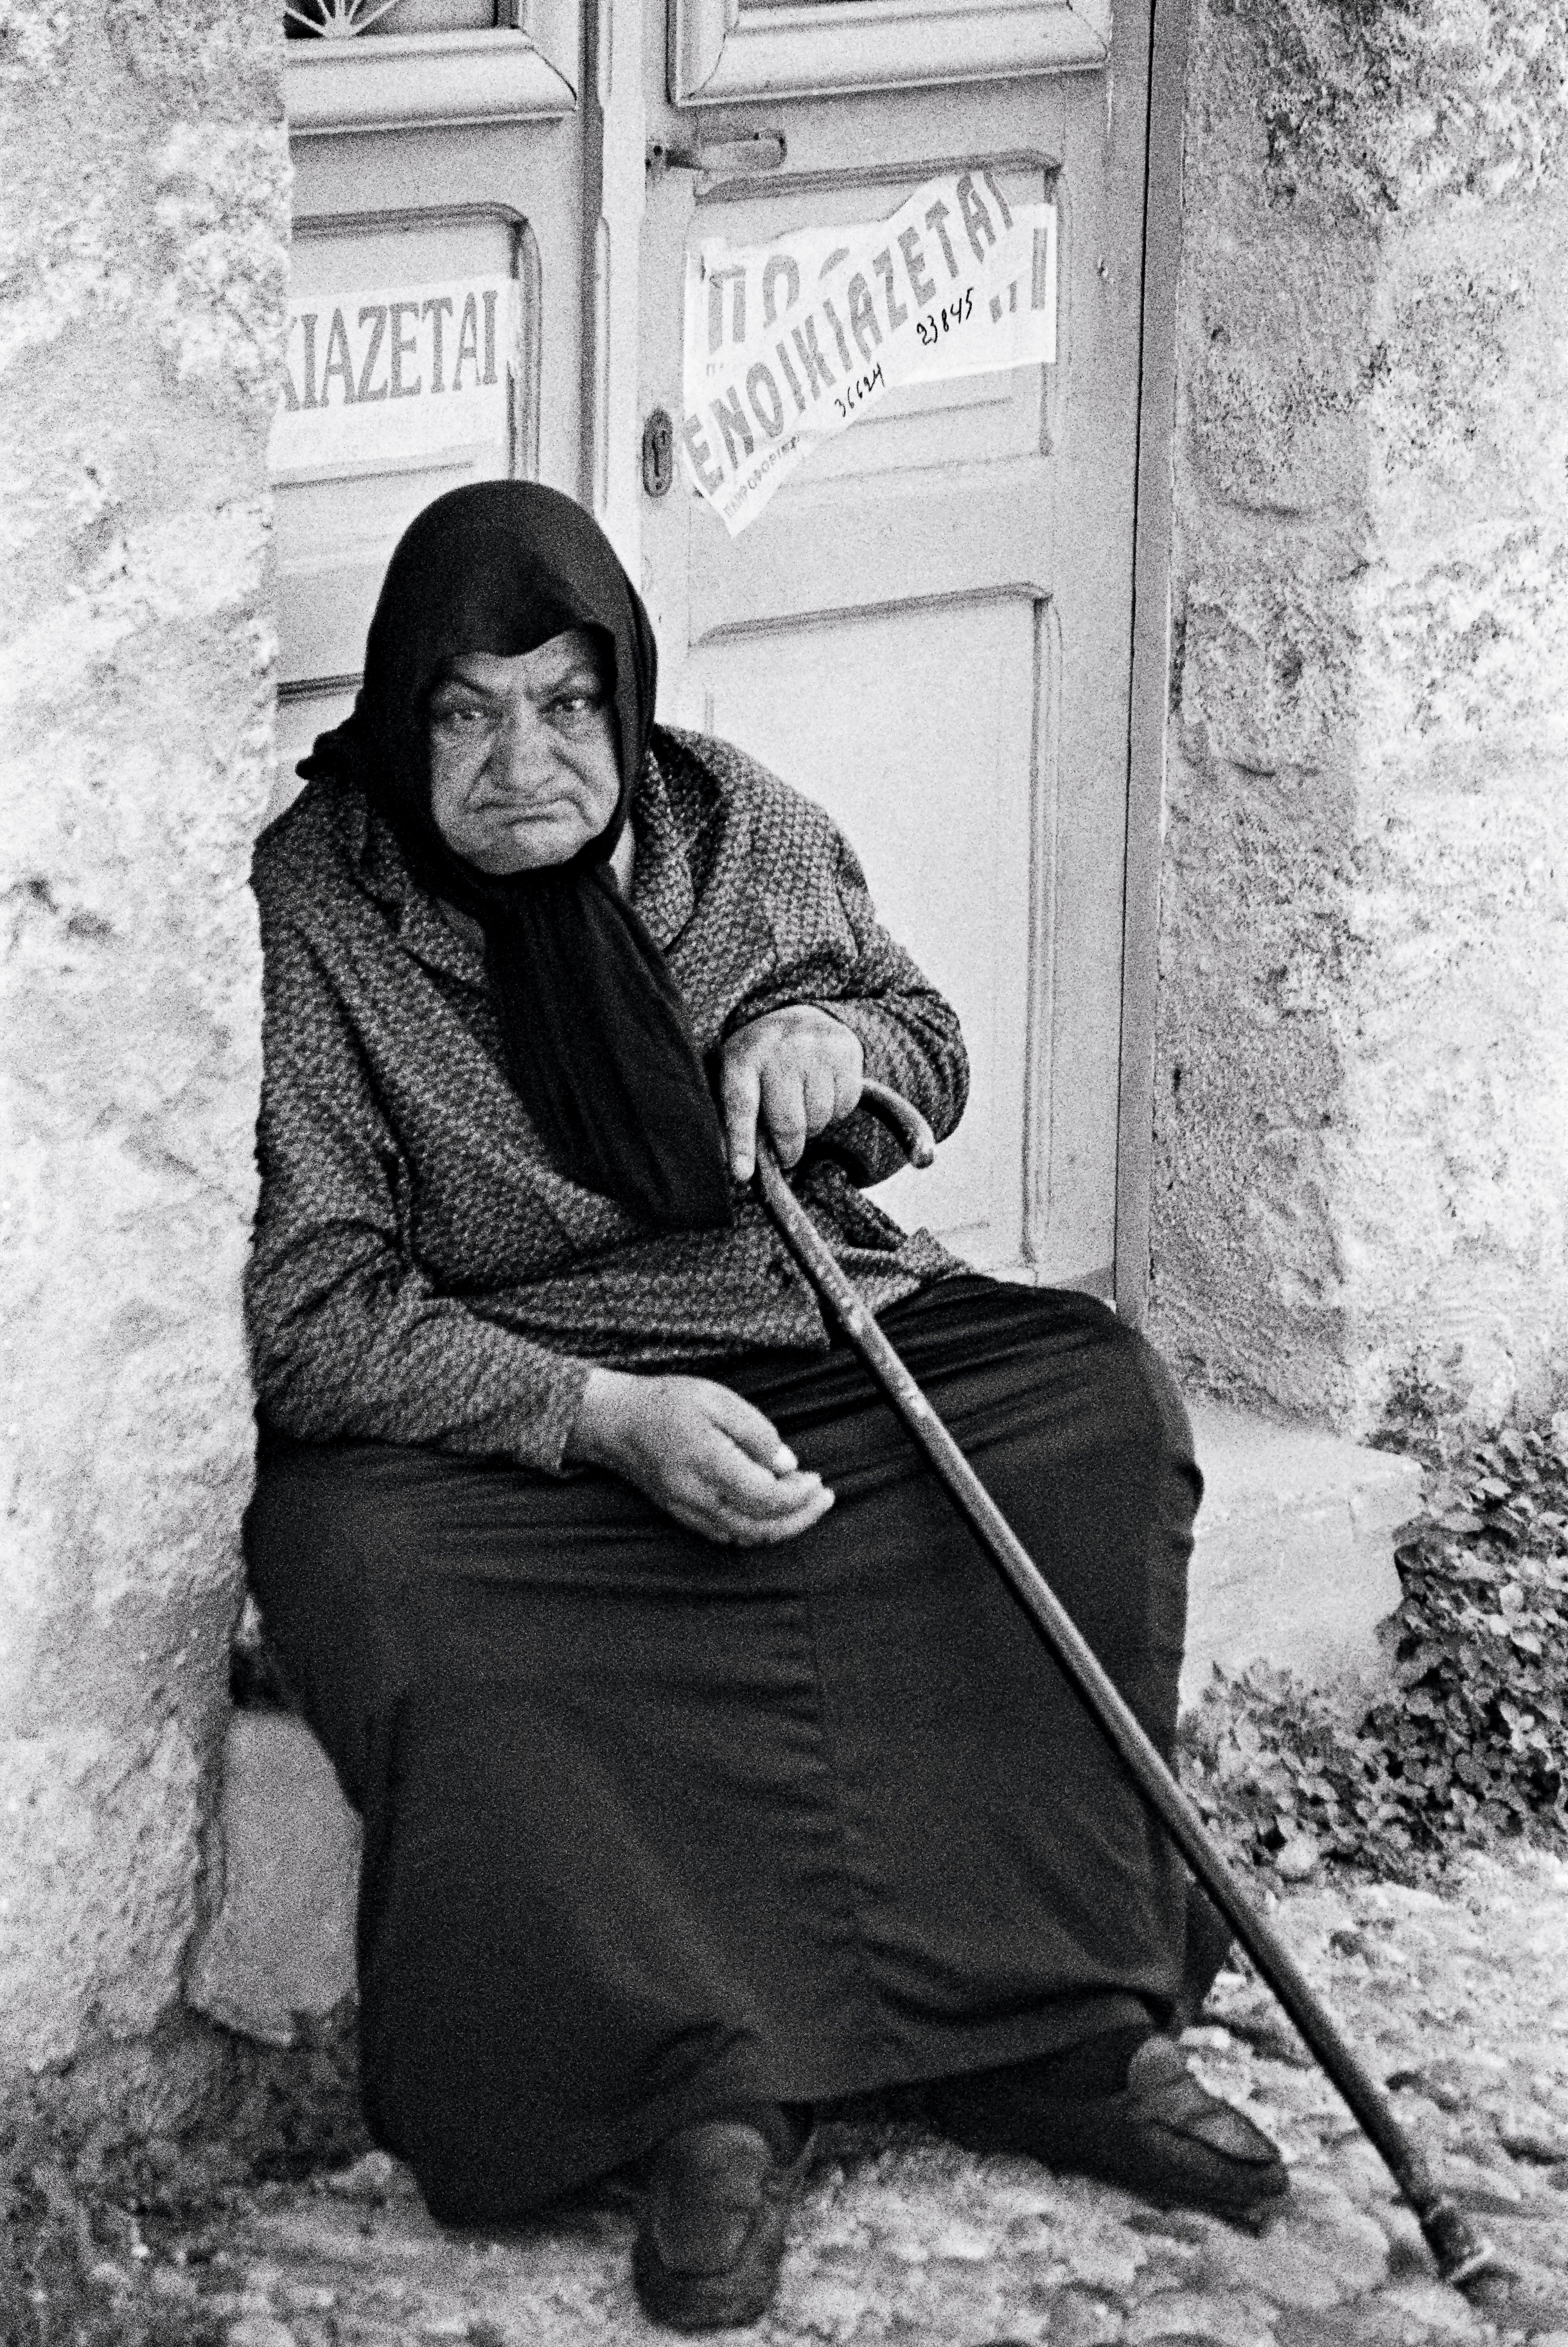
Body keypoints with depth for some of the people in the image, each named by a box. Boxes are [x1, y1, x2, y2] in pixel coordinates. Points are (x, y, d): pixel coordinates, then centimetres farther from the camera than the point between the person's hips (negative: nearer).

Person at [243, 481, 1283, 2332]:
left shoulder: (736, 825, 6)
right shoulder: (306, 919, -9)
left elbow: (931, 1046, 21)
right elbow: (312, 1309, -15)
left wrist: (837, 1037, -5)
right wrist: (607, 1417, -26)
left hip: (808, 1339, 4)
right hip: (480, 1407, -4)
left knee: (1100, 1400, -19)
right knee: (369, 1575, -37)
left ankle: (1057, 2024, -21)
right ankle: (704, 2083, -33)